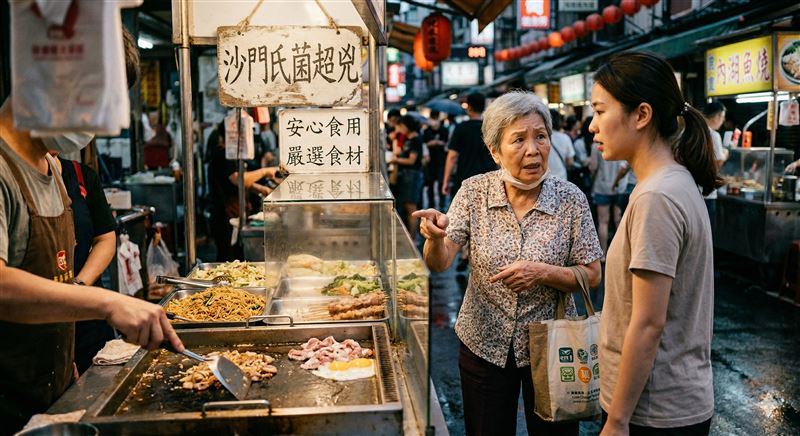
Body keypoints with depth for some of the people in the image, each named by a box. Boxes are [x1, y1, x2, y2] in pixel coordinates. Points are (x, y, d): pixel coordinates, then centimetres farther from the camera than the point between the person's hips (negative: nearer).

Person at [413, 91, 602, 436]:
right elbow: (439, 263, -13)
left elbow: (592, 276, -6)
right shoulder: (474, 192, -7)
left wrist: (542, 272, -23)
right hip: (484, 344, 1)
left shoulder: (571, 200, -11)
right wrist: (435, 237, -34)